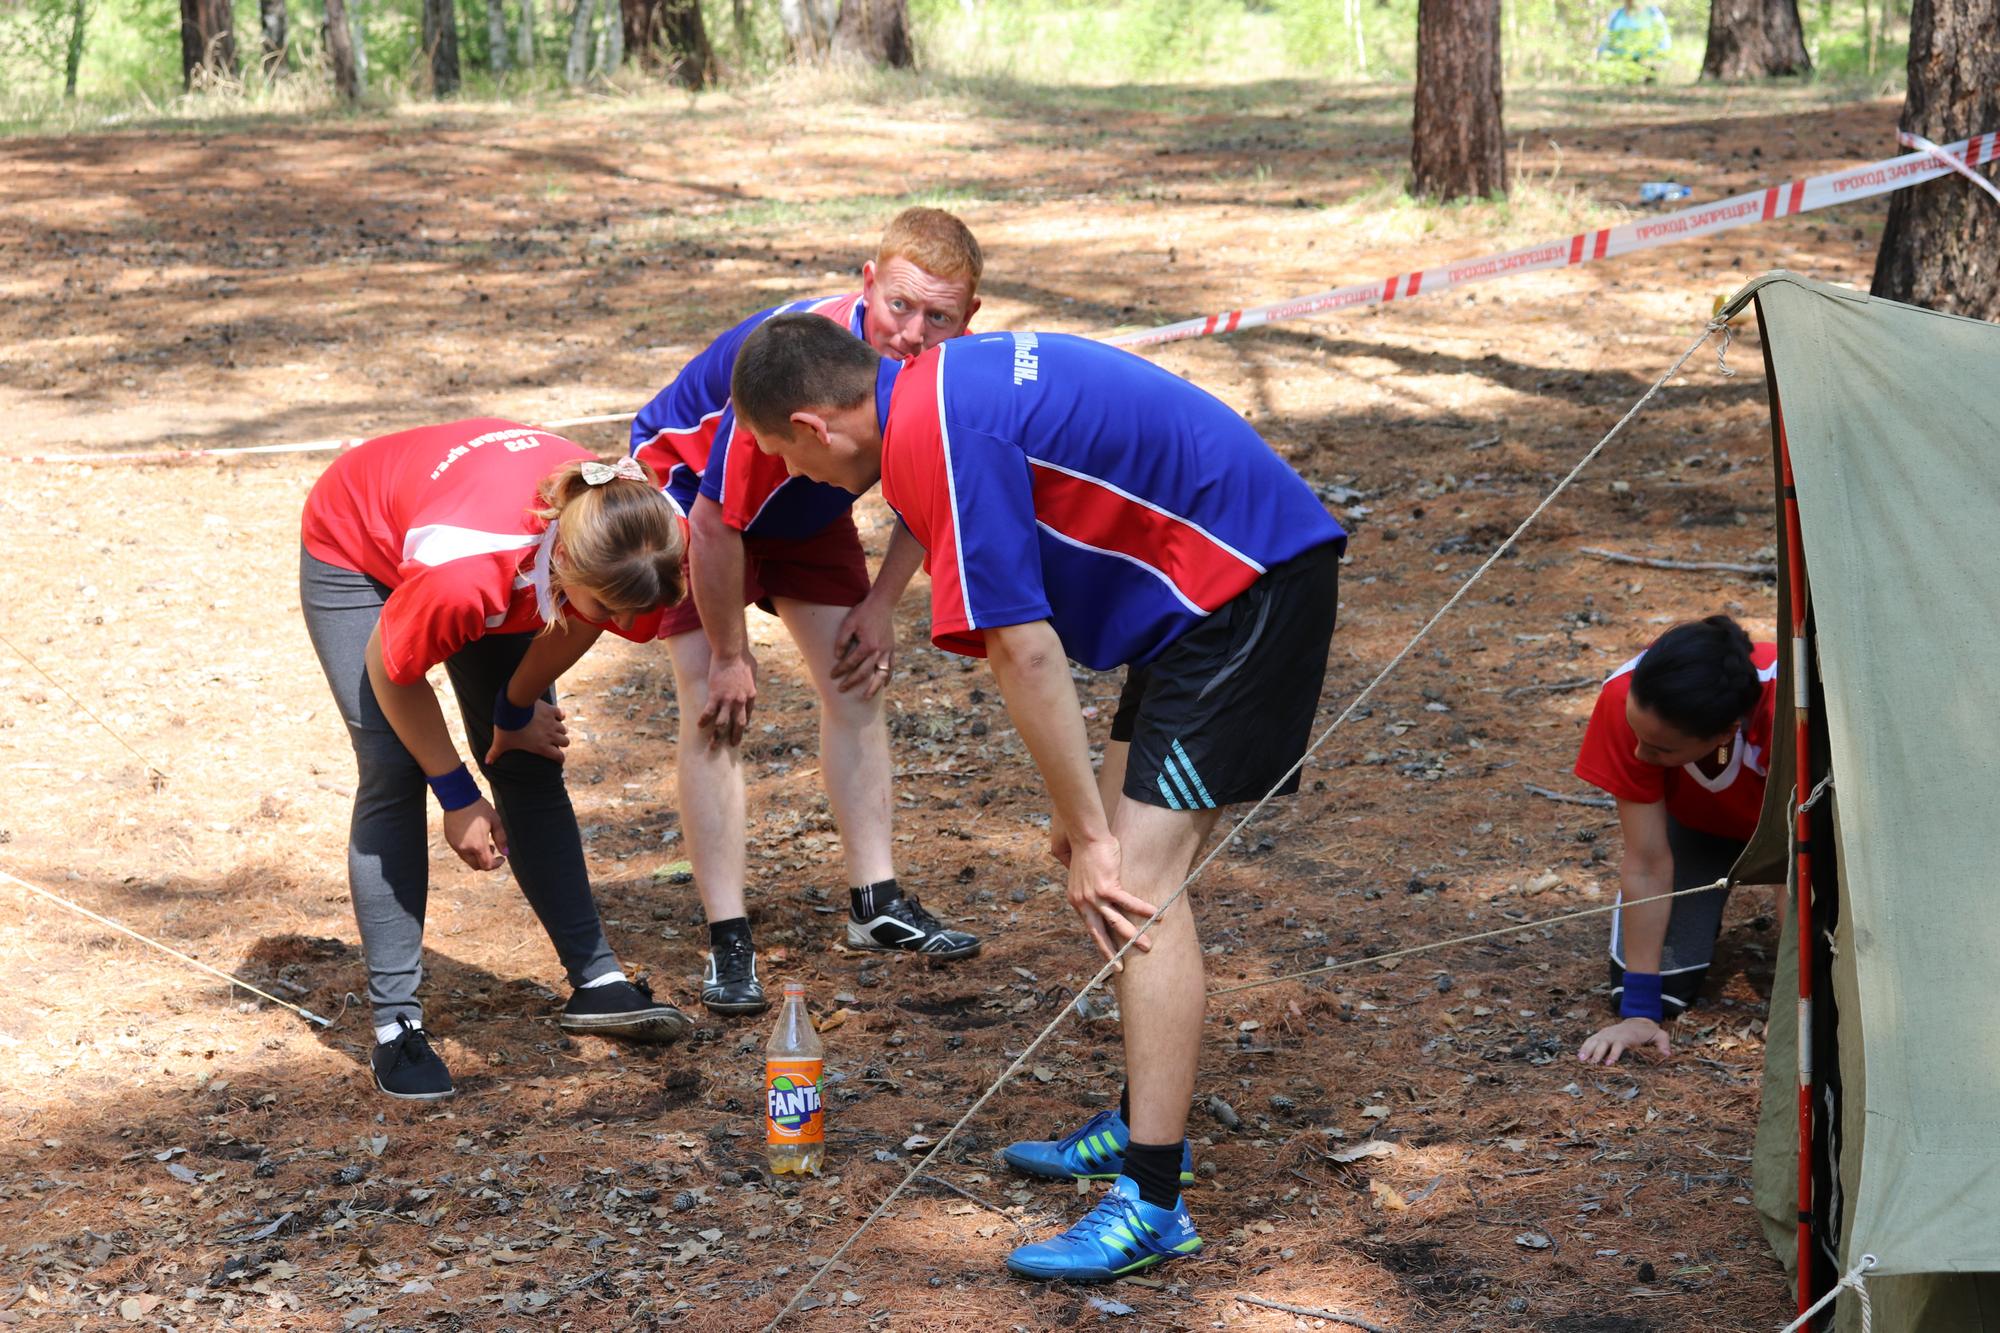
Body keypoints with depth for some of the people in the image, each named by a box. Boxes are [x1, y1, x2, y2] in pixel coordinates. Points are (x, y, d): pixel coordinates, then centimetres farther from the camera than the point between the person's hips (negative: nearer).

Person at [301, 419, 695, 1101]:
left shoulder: (642, 542, -33)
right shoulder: (466, 572, -47)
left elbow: (572, 622, -7)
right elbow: (392, 669, -25)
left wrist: (516, 711, 4)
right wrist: (457, 794, -16)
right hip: (355, 551, -5)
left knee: (530, 765, 2)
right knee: (393, 776, -13)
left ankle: (595, 980, 10)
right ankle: (395, 1019, -9)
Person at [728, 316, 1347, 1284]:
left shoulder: (937, 439, -19)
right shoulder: (946, 382, 12)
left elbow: (1025, 653, -20)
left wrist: (1088, 833, -13)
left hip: (1250, 581, -10)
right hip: (1209, 589, 10)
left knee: (1135, 879, -13)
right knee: (1131, 867, 16)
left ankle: (1153, 1203, -13)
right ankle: (1146, 1123, 29)